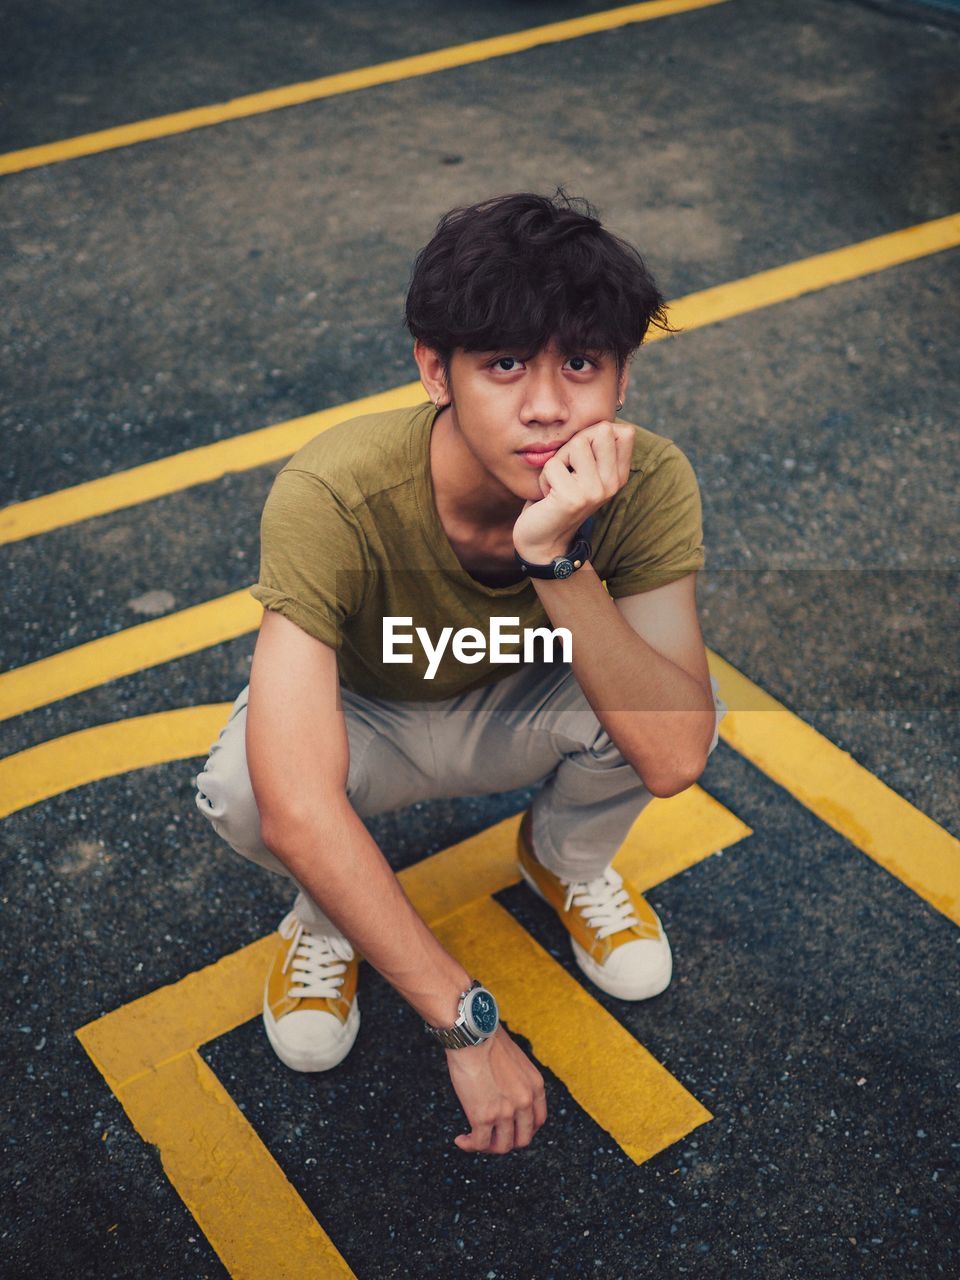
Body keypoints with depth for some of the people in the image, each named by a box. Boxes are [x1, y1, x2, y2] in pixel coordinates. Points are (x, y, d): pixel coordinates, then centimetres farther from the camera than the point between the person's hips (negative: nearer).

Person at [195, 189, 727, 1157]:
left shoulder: (648, 483, -28)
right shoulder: (332, 495, -37)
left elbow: (674, 757, -36)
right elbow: (295, 807, -42)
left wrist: (558, 556, -48)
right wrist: (469, 1026, -38)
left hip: (517, 713, 2)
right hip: (360, 719, -2)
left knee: (664, 705, -30)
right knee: (241, 792, -35)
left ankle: (566, 859, 7)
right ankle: (329, 911, 3)